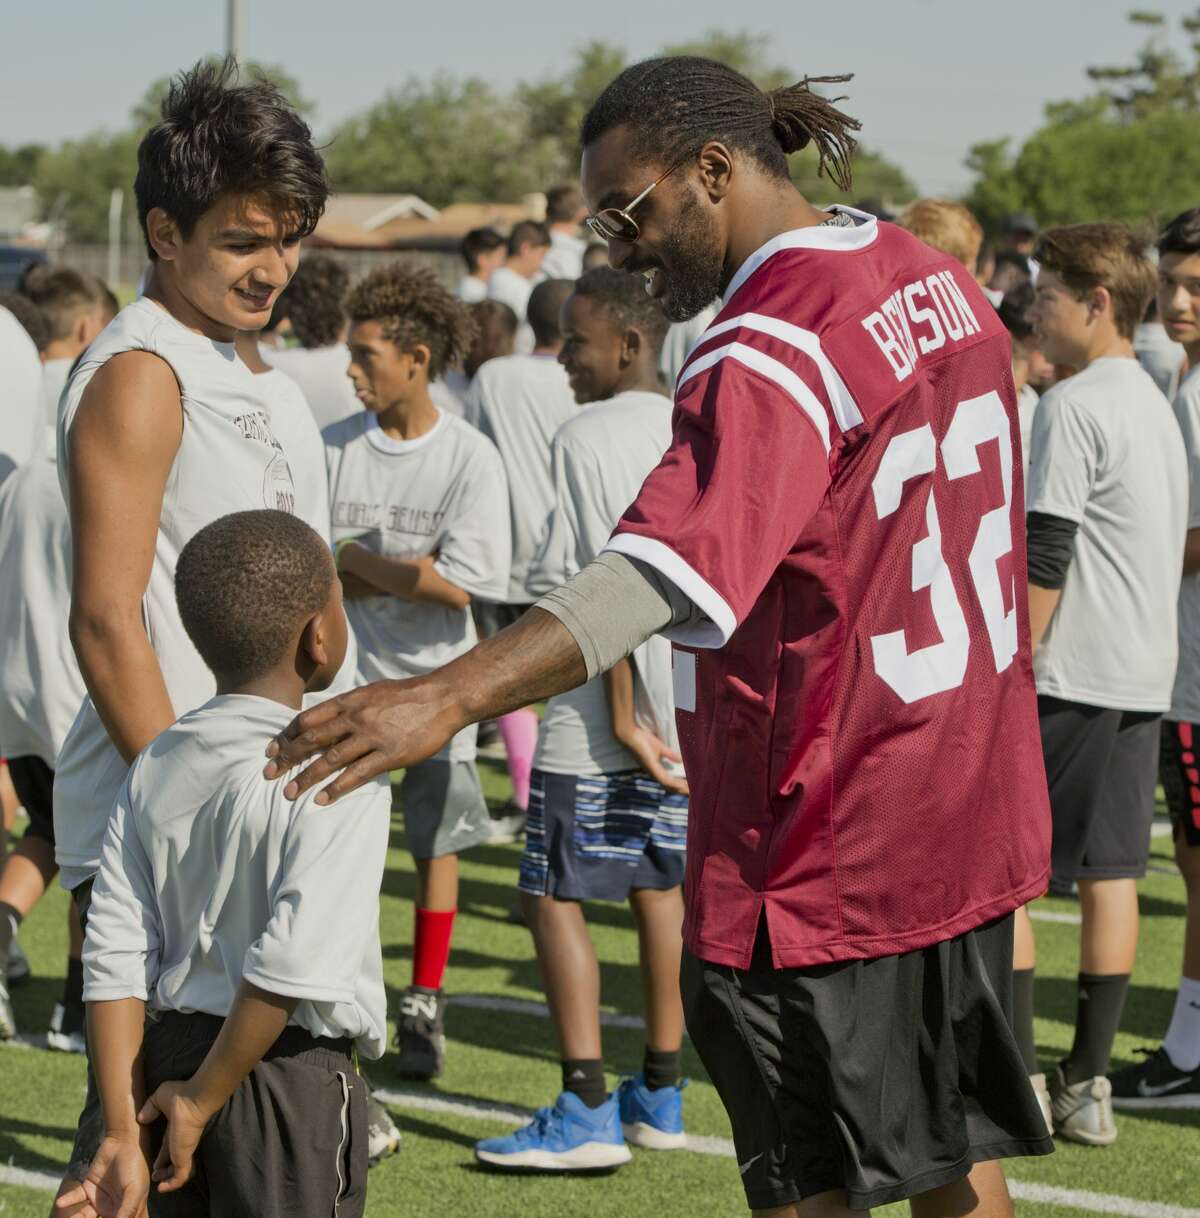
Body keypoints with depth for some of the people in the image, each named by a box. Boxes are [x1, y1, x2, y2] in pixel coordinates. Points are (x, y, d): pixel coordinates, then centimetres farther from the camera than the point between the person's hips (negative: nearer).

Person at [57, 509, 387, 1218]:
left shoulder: (155, 770, 4)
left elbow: (115, 959, 0)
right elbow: (294, 964, -24)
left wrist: (124, 1131, 1)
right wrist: (200, 1101, -15)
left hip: (171, 1052, 6)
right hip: (293, 1078, -6)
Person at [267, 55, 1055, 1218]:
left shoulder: (769, 358, -23)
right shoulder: (935, 281, 7)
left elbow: (665, 572, -38)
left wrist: (450, 697, -48)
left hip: (821, 860, -9)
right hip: (969, 820, 9)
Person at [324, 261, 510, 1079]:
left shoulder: (472, 459, -9)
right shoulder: (336, 449, 0)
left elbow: (458, 585, -16)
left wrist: (351, 560, -10)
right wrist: (403, 576, -15)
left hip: (436, 682, -2)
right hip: (349, 679, 2)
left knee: (437, 843, 7)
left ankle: (426, 1004, 20)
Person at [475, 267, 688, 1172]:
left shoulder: (589, 437, -13)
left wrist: (623, 719, -16)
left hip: (597, 725, -8)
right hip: (686, 715, 8)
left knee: (552, 898, -1)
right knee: (661, 891, 14)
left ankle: (586, 1113, -5)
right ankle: (660, 1097, 20)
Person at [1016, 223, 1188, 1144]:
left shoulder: (1073, 407, -13)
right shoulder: (1156, 405, 15)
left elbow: (1044, 561, -18)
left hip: (1070, 677, -9)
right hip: (1147, 674, 9)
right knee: (1111, 873, 8)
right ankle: (1086, 1085, 10)